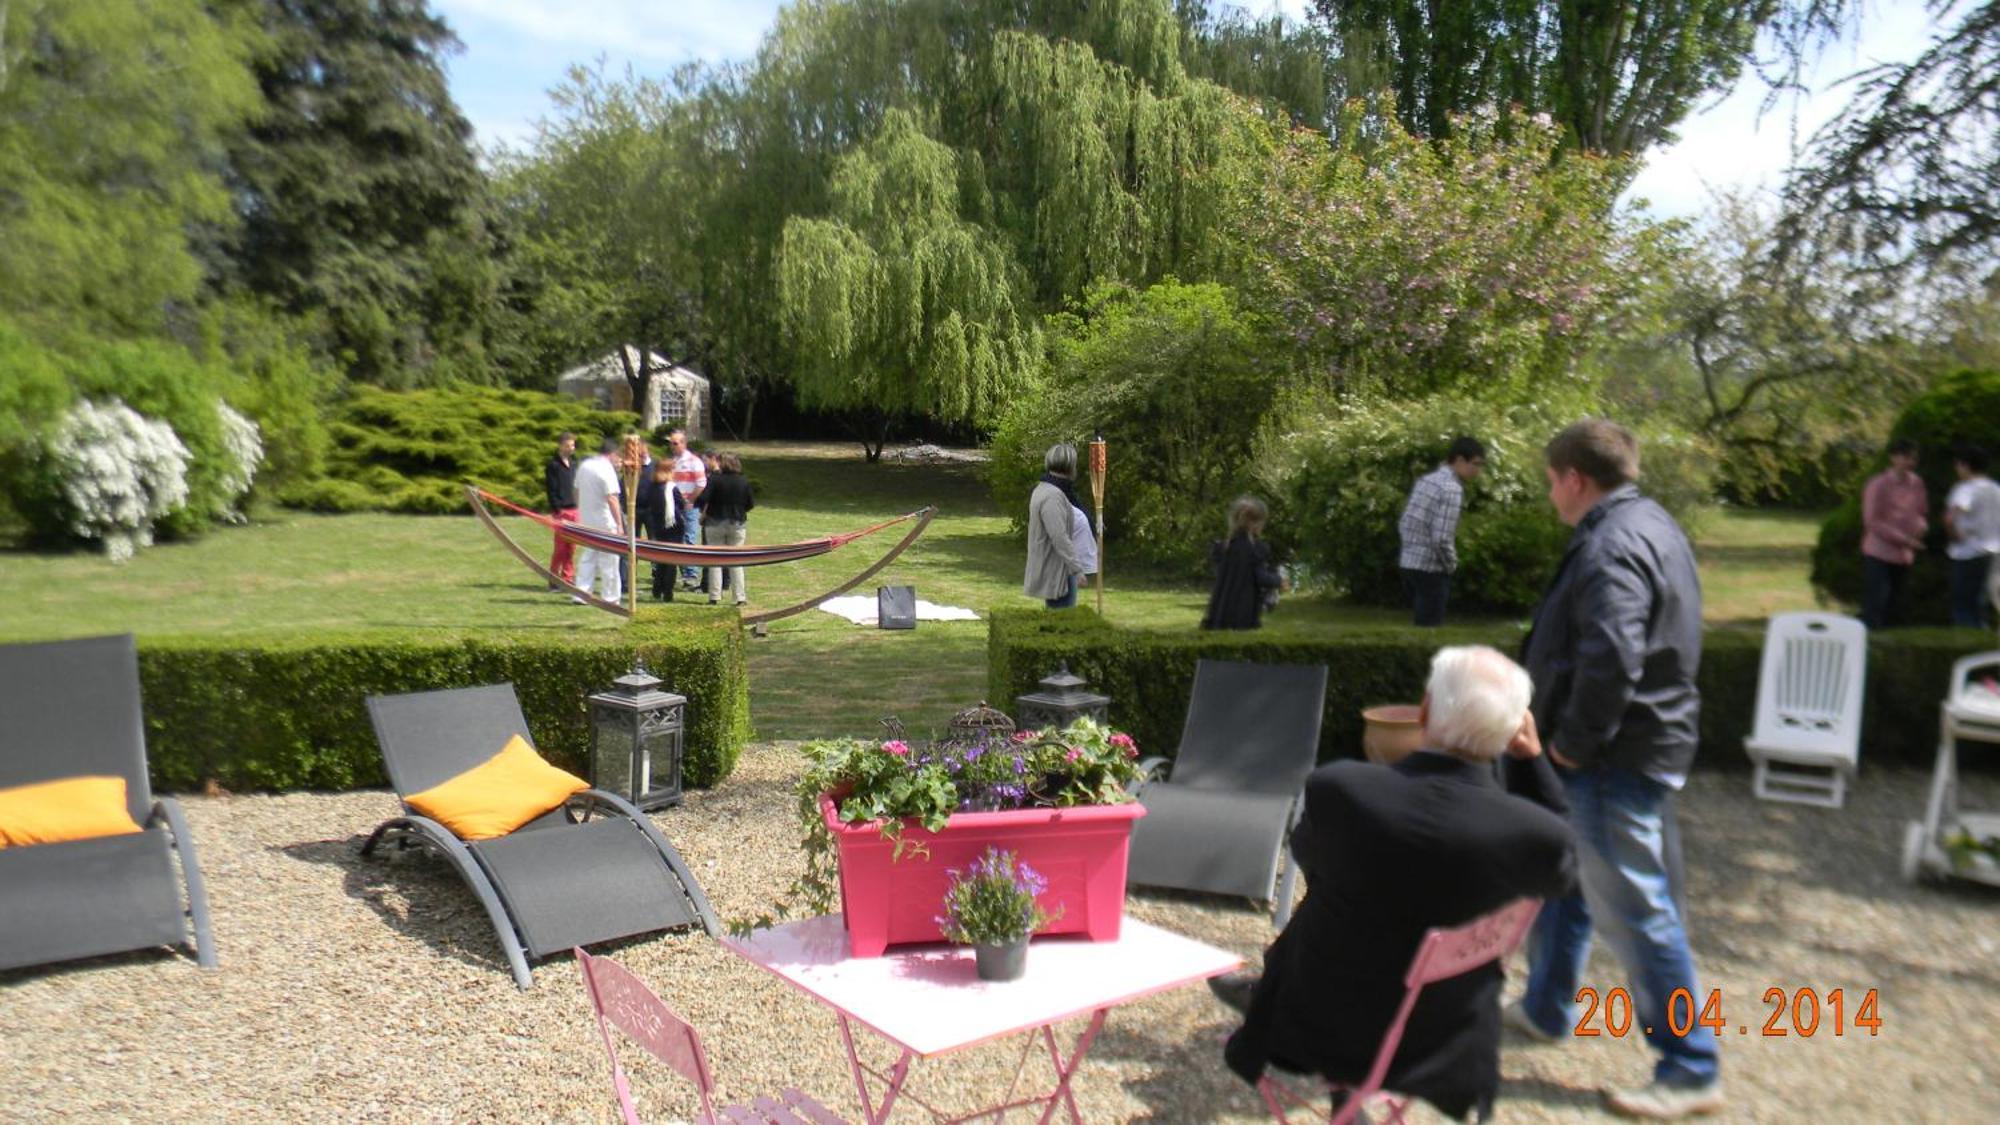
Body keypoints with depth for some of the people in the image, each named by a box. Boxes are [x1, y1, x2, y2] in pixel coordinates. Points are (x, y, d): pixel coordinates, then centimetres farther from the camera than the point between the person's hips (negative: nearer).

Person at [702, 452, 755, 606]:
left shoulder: (714, 479, -11)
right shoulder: (744, 481, -2)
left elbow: (703, 499, -18)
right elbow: (750, 503, 3)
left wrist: (703, 513, 0)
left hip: (715, 523, -2)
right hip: (737, 524, 2)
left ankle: (714, 596, 4)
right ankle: (740, 597, 5)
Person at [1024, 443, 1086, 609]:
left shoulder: (1044, 490, 12)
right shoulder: (1052, 496, -21)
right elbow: (1060, 538, -25)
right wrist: (1077, 568, -21)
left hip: (1055, 570, 11)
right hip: (1056, 572, -11)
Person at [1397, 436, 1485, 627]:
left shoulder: (1425, 479, 11)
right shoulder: (1452, 488, -16)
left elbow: (1403, 525, 13)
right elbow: (1441, 538, -21)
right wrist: (1452, 565, -5)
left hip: (1409, 563, 8)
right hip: (1430, 570, -8)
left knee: (1421, 625, 17)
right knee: (1432, 628, 1)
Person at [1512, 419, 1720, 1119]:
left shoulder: (1611, 546, -21)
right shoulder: (1650, 525, 13)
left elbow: (1610, 660, -33)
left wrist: (1574, 742, -19)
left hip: (1617, 757, -11)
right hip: (1642, 740, 11)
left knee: (1633, 910, -1)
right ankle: (1544, 1010, 37)